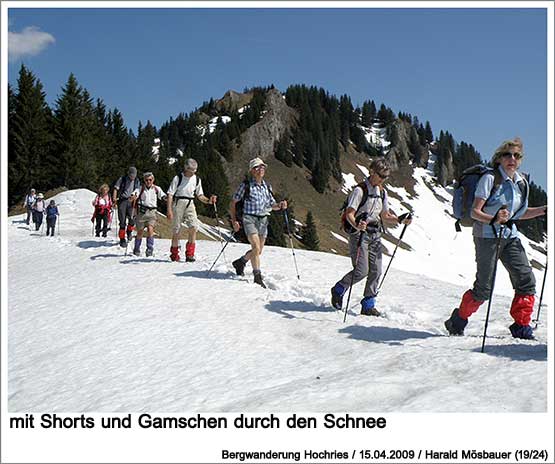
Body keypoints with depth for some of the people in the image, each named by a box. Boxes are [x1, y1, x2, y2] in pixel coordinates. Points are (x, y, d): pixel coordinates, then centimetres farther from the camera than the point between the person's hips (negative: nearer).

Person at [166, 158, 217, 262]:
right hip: (178, 204, -3)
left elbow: (199, 195, 15)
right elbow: (170, 194, -6)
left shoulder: (197, 180, 7)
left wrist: (208, 201, -5)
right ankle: (174, 254, 16)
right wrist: (169, 210, -15)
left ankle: (189, 254, -11)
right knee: (176, 230, 0)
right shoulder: (178, 178, -5)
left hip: (190, 205, 3)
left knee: (193, 226, -16)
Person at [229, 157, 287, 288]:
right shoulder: (245, 185, -5)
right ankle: (257, 277, -12)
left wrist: (280, 205, -6)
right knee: (256, 248, -20)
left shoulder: (266, 186, 11)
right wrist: (234, 220, -9)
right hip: (250, 218, -6)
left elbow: (272, 205, 16)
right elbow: (233, 203, -1)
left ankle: (240, 263, 39)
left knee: (258, 251, 13)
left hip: (263, 220, 6)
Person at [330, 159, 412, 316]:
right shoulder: (360, 190, -10)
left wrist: (399, 220, 3)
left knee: (376, 271, 2)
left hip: (375, 235, 7)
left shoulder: (382, 192, 14)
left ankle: (368, 305, 12)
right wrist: (356, 225, -37)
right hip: (359, 233, -7)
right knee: (362, 271, -12)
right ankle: (338, 290, 12)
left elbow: (385, 217, 20)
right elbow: (349, 214, -17)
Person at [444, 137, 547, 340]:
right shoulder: (490, 179, -11)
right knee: (484, 288, -5)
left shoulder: (521, 183, 10)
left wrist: (544, 210, 12)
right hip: (487, 235, -7)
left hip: (510, 236, 7)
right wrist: (493, 220, -33)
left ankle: (521, 326, 10)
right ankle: (458, 320, 17)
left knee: (526, 279, -3)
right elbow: (474, 212, -16)